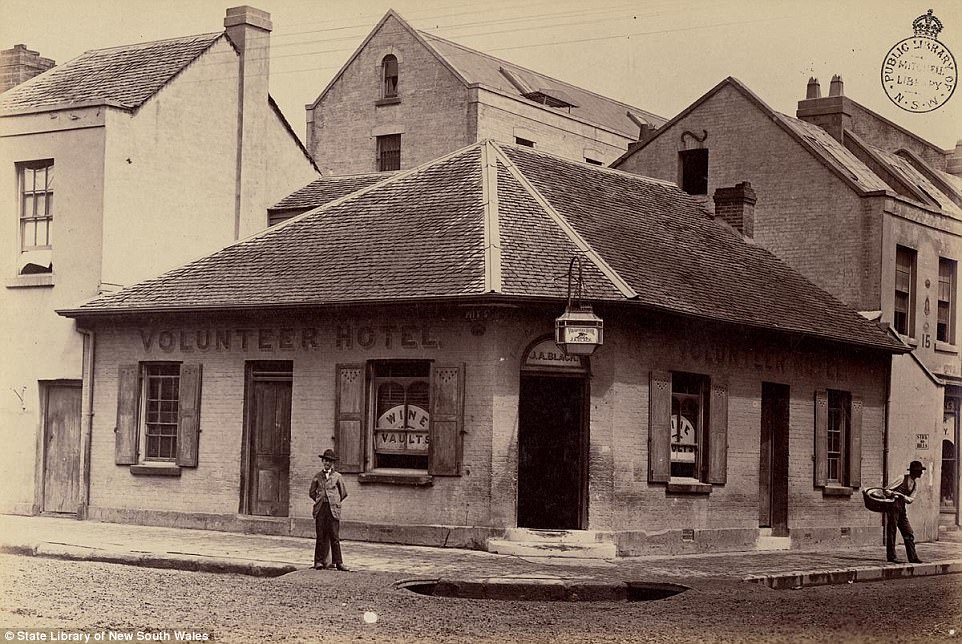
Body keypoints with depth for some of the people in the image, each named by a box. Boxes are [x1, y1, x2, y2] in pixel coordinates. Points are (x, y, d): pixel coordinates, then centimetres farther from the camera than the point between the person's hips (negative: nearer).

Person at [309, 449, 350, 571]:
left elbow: (344, 493, 15)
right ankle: (319, 561, 3)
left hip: (333, 509, -1)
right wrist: (319, 500, 10)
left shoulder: (337, 476, 8)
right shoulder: (317, 476, 11)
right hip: (320, 509, 1)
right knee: (321, 536, 0)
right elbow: (312, 492, 19)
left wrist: (335, 502, 11)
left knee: (335, 537, -4)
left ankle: (338, 562, -2)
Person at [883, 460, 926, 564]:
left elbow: (911, 499, 0)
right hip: (893, 506, -8)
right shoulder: (903, 479, -6)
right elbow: (887, 490, -10)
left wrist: (902, 496, -18)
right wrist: (893, 494, -28)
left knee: (909, 534, 4)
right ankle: (891, 557, -1)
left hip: (902, 508, 8)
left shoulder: (915, 485, 15)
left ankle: (913, 557, 6)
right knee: (891, 531, -5)